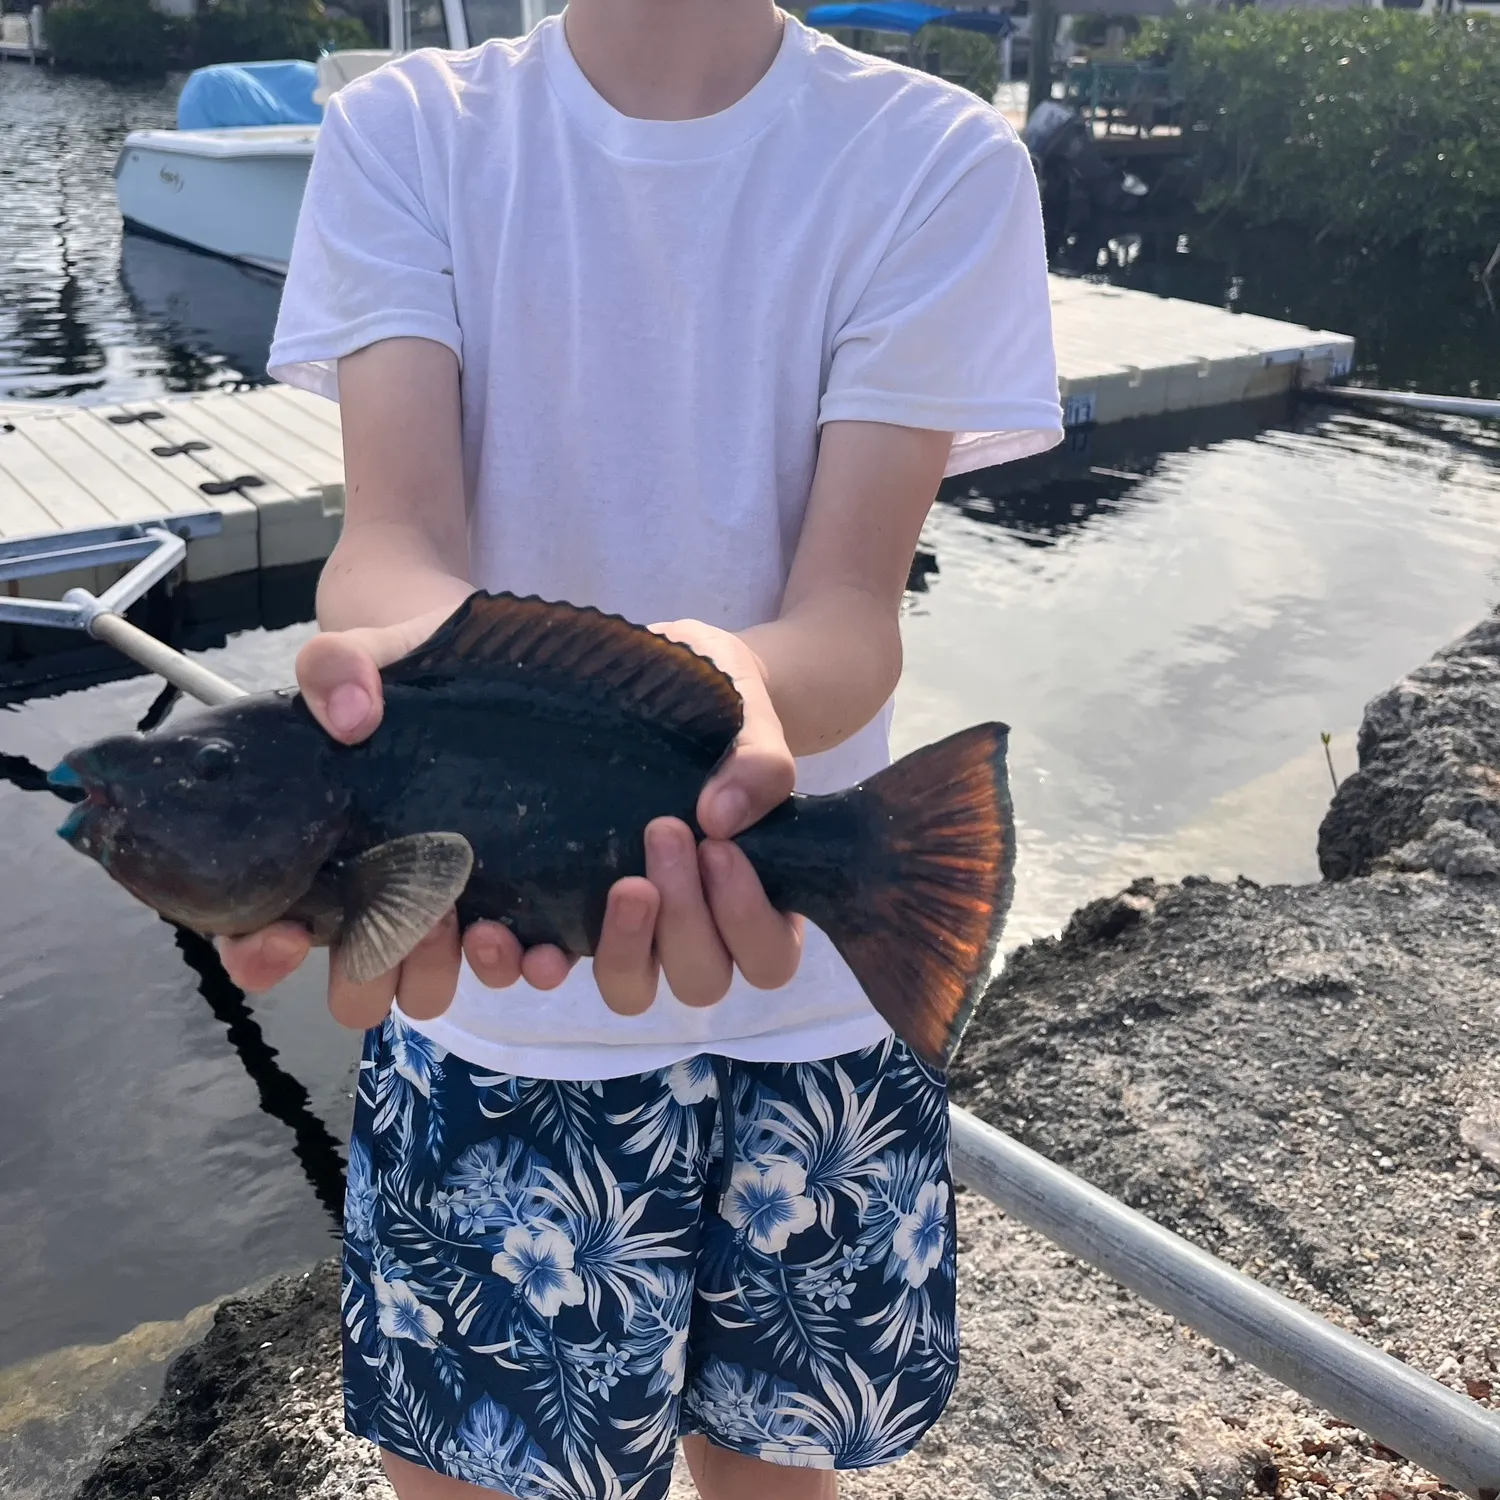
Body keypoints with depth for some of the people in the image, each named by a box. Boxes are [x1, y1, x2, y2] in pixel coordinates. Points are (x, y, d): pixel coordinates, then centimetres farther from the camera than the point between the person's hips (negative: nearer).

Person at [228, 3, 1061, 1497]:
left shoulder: (938, 163, -7)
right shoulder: (405, 131, -4)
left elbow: (852, 607, -16)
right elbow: (395, 530, -17)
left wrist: (723, 686, -39)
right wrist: (408, 656, -41)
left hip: (805, 990, 0)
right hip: (478, 1003, 1)